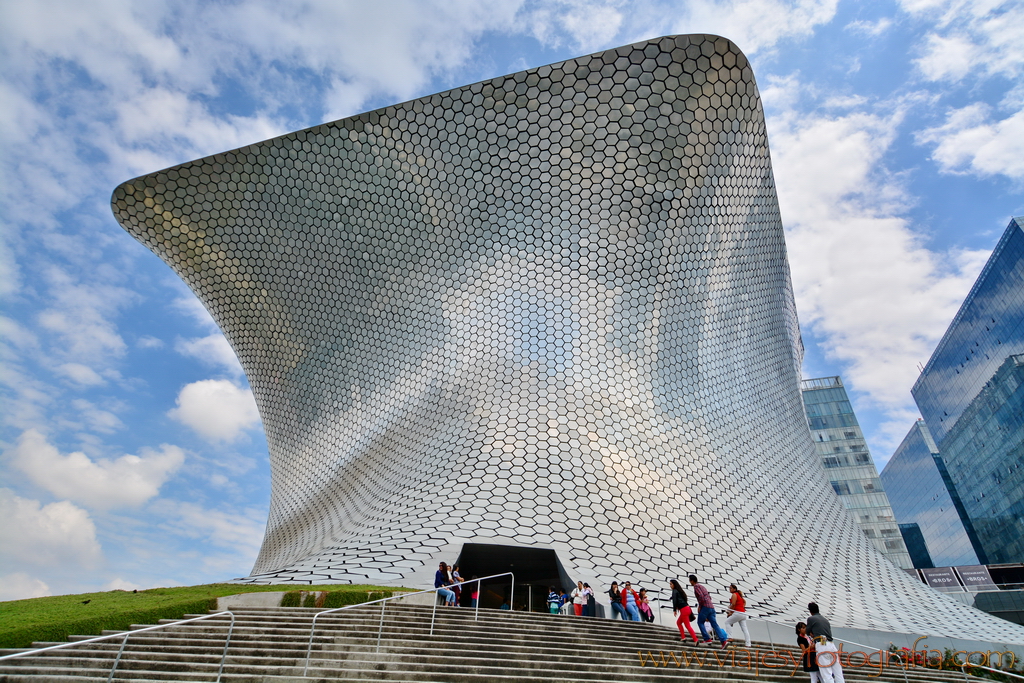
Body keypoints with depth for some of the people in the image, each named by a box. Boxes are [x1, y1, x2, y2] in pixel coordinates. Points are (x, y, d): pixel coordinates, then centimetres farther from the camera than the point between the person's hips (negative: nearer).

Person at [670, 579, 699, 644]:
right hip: (687, 608, 9)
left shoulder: (675, 591, -7)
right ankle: (683, 637, 15)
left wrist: (674, 610, -7)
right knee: (678, 622, 19)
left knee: (687, 626, -4)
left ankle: (695, 640, -6)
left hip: (684, 610, -9)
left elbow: (674, 601, -16)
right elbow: (685, 599, 15)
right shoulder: (679, 590, 18)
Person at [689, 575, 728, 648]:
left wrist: (699, 606, -9)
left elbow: (701, 596, -17)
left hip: (705, 606, -8)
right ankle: (724, 641, -12)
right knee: (715, 625, 1)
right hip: (711, 607, 8)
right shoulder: (702, 586, 26)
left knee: (700, 622, 5)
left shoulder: (696, 586, -2)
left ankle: (707, 639, 0)